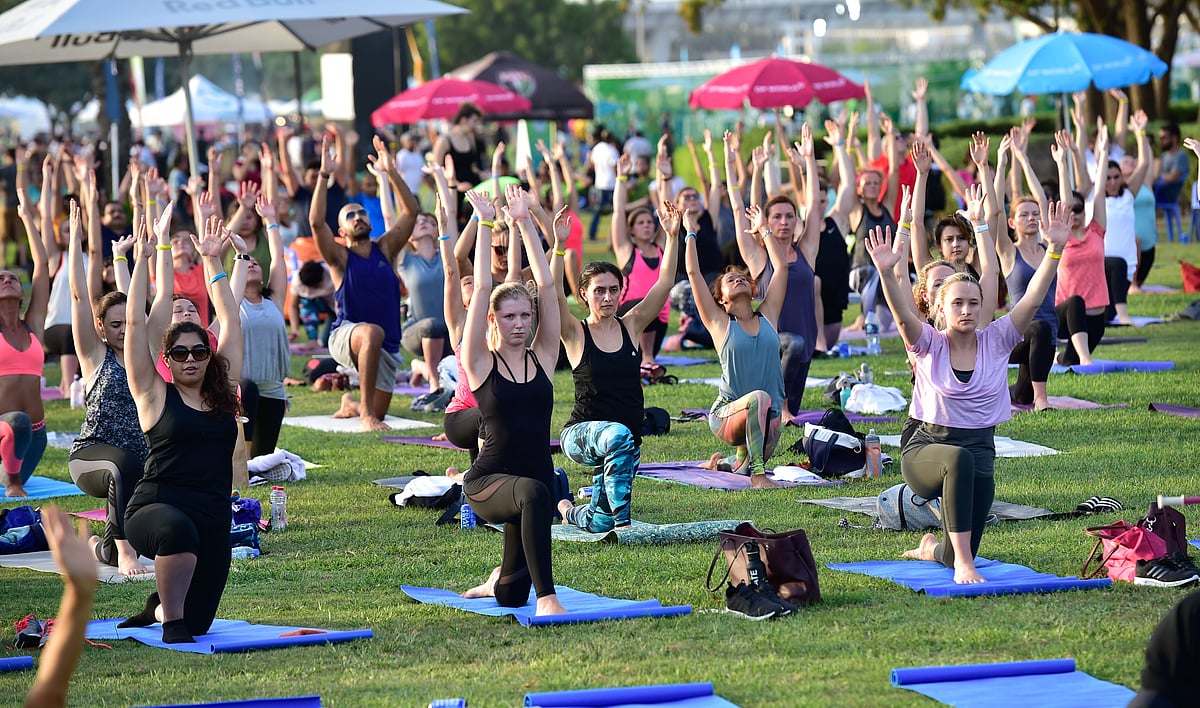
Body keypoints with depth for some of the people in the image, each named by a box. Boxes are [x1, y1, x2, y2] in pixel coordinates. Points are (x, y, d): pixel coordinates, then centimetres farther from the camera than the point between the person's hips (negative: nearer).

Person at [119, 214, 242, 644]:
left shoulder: (223, 391, 12)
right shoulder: (155, 395, 3)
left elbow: (230, 321, 14)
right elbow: (135, 323, -2)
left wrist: (212, 260, 15)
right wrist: (142, 260, -3)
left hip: (213, 515, 4)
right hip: (155, 507, -4)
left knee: (198, 622, 0)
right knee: (178, 529, -41)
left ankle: (159, 609, 36)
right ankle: (170, 620, -19)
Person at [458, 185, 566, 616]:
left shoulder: (542, 357, 6)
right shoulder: (480, 363, -2)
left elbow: (547, 285, 1)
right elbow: (482, 288, -9)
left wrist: (525, 223, -1)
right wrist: (484, 225, -9)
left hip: (536, 480, 4)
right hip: (487, 482, -4)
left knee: (511, 597, 10)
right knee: (533, 493, -40)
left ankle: (500, 581, 47)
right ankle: (546, 598, -38)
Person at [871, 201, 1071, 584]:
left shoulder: (996, 341, 0)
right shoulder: (928, 345, -5)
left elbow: (1033, 297, -10)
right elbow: (902, 312, -24)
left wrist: (1055, 249, -23)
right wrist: (887, 273, -43)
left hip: (980, 454, 3)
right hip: (925, 449, -3)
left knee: (957, 558, 3)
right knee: (959, 459, -41)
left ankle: (932, 549, 43)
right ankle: (963, 564, -38)